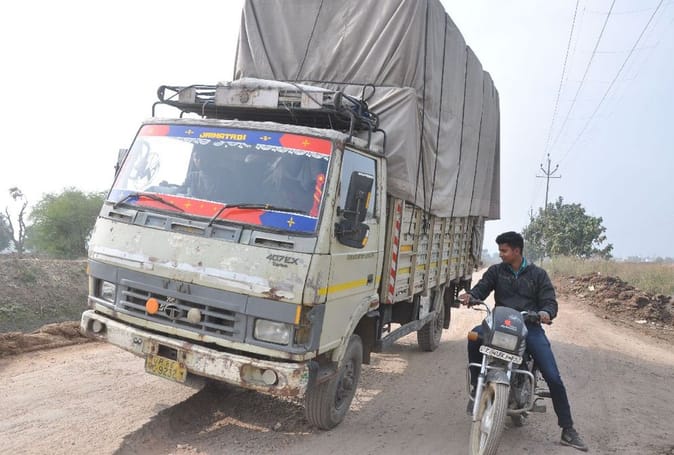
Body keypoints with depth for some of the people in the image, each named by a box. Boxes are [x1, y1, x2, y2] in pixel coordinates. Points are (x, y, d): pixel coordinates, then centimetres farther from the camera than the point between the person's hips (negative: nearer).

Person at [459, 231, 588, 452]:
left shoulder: (538, 274, 8)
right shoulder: (496, 271, 10)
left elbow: (550, 300, 2)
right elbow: (482, 288, -3)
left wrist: (546, 312, -23)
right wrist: (470, 295, -27)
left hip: (530, 326, 0)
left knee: (553, 378, -10)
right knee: (475, 336, -32)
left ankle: (568, 430, 3)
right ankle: (475, 385, -13)